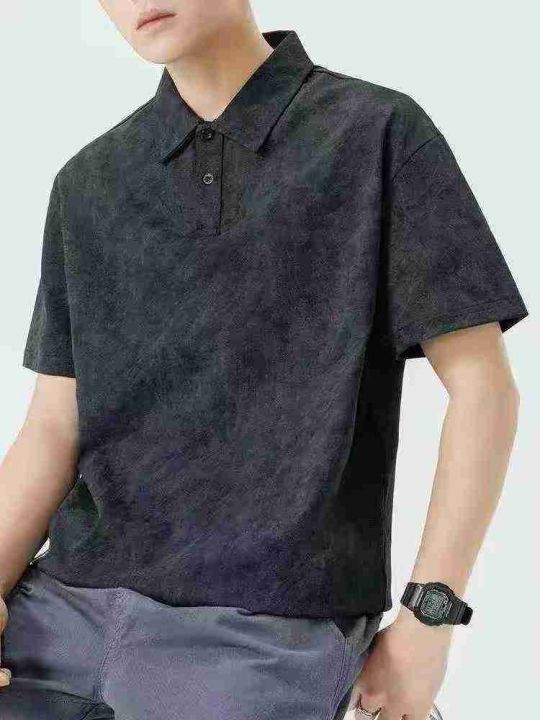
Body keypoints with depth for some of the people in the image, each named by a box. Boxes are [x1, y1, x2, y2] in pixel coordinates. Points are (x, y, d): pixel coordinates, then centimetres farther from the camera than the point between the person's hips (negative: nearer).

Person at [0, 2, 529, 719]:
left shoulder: (376, 132, -2)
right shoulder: (87, 185, 11)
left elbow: (482, 384, -2)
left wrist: (429, 623, -5)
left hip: (268, 629, -4)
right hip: (68, 598, 4)